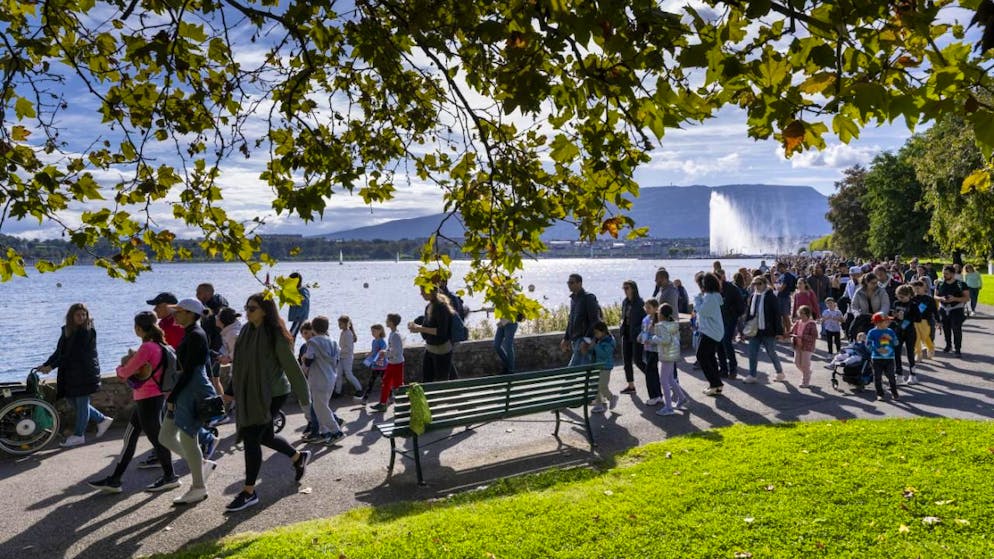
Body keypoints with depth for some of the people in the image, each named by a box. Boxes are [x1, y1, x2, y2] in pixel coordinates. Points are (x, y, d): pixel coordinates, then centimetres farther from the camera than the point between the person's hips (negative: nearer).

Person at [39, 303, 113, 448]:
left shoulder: (88, 332, -13)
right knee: (74, 402, 13)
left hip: (85, 373, -8)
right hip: (70, 374, 8)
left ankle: (78, 435, 11)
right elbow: (59, 352, 12)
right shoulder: (67, 331, 11)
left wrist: (52, 366, -19)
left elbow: (73, 354, -18)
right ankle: (102, 420, 26)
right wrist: (45, 364, -2)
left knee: (82, 403, 1)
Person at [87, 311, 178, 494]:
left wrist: (120, 368, 8)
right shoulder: (158, 345, 9)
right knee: (129, 438, 13)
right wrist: (129, 362, -1)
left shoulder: (147, 348, -20)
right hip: (150, 398, 10)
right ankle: (114, 480, 20)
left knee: (155, 437, 2)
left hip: (148, 400, -10)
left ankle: (170, 477, 14)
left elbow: (125, 373, -13)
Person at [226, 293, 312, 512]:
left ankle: (249, 492, 5)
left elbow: (291, 367, -13)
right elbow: (240, 363, 14)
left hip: (271, 394, -8)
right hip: (249, 393, 8)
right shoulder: (246, 331, 5)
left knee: (251, 437, -7)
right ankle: (299, 457, 43)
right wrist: (232, 391, 15)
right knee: (265, 435, 18)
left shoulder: (276, 336, -16)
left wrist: (303, 396, -8)